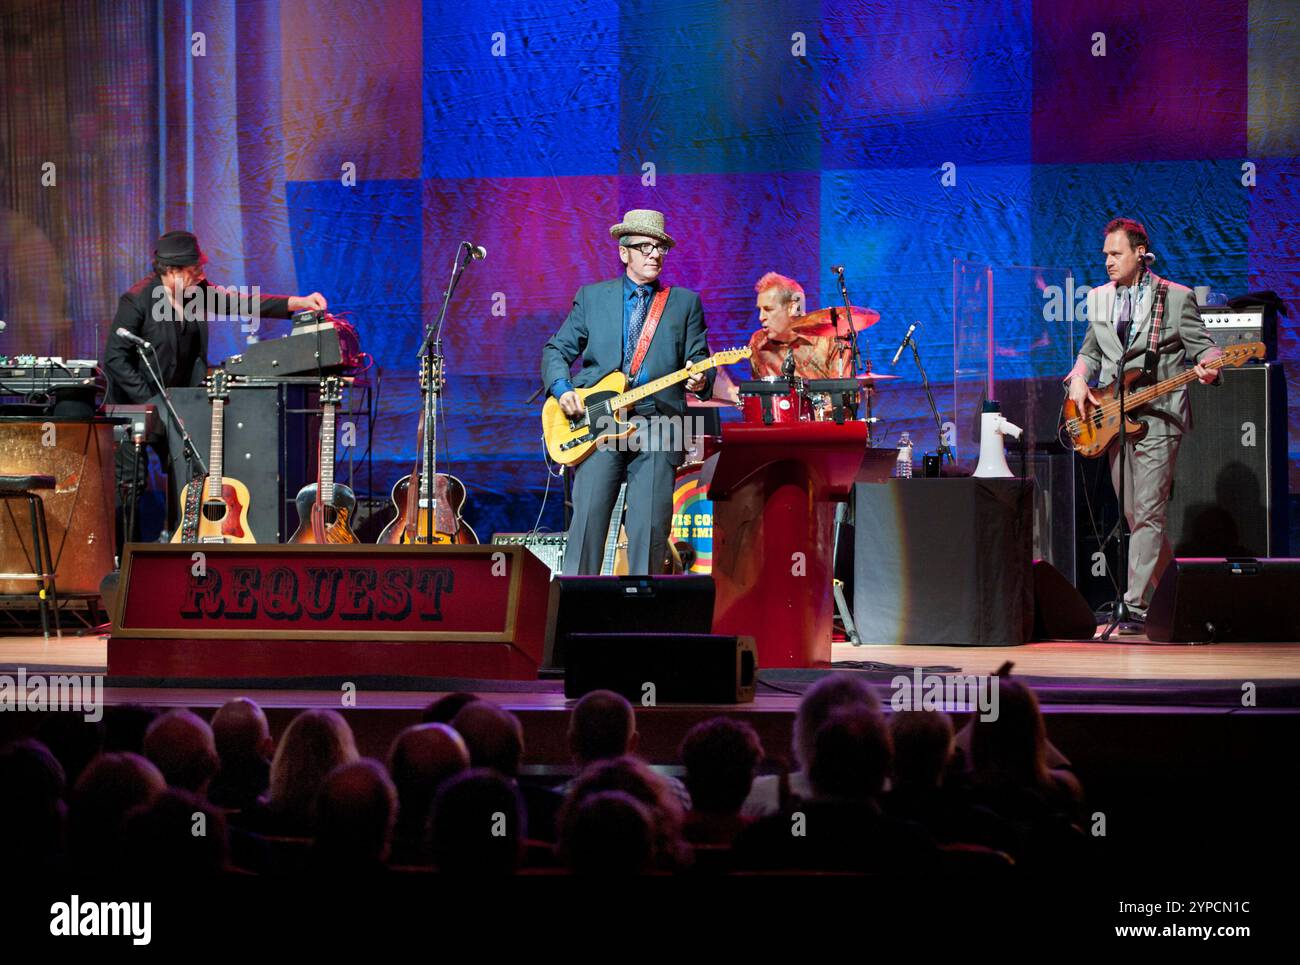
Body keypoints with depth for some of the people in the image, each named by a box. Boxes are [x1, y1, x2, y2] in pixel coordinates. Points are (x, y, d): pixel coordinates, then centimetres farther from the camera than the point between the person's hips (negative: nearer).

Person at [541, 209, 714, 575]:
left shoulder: (685, 302, 16)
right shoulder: (592, 297, 15)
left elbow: (699, 358, 12)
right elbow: (556, 350, 15)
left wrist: (699, 380, -12)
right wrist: (562, 390, -4)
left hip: (657, 424, 0)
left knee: (651, 526, -6)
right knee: (588, 516, -11)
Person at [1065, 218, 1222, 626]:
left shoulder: (1176, 297, -1)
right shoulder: (1098, 298, 14)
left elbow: (1202, 346, -2)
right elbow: (1091, 352, 22)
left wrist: (1207, 367, -24)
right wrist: (1079, 378, 2)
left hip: (1157, 419, -6)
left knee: (1147, 514, -13)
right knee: (1135, 516, 10)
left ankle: (1137, 604, -16)